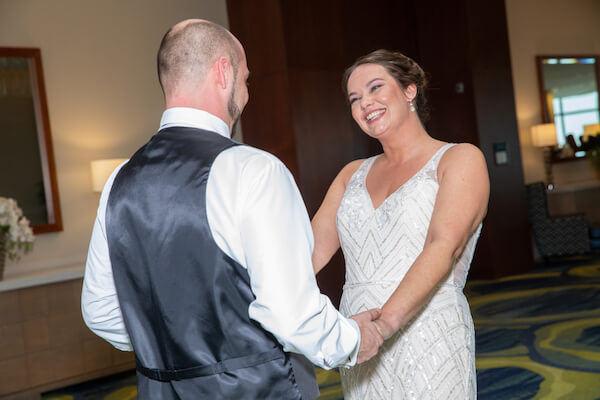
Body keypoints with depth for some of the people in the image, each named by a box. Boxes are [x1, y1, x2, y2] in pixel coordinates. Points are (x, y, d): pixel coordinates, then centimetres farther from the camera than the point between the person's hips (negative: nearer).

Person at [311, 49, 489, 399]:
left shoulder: (461, 159, -2)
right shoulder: (353, 174, 14)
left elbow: (444, 247, -18)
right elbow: (311, 251, 4)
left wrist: (385, 321, -31)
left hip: (429, 342, -4)